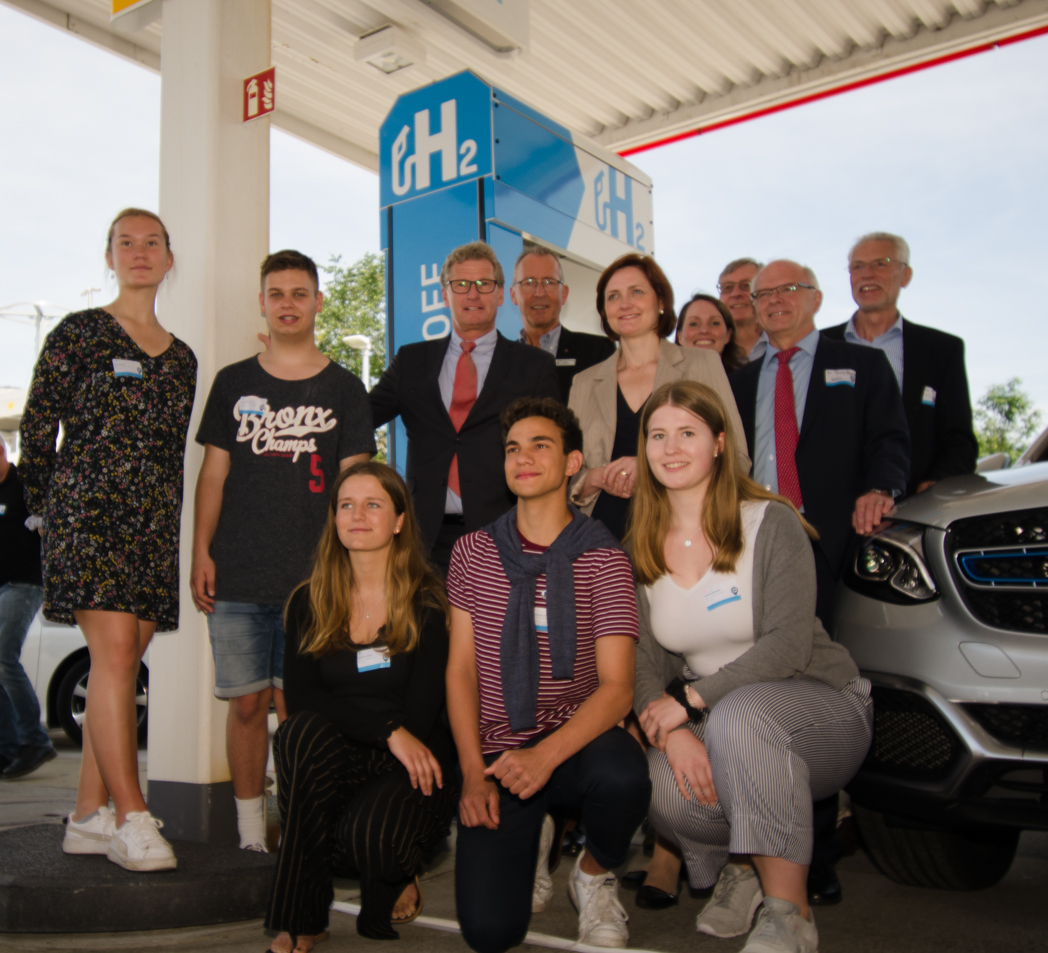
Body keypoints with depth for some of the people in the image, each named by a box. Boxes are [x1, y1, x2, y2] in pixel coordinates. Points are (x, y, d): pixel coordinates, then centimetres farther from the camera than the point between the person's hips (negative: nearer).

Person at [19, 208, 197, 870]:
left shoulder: (181, 358, 18)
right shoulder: (78, 333, 3)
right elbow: (38, 425, 3)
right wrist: (48, 506, 5)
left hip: (154, 523, 5)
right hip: (89, 510, -5)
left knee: (121, 665, 4)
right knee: (115, 650, -15)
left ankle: (89, 816, 13)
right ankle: (131, 819, -11)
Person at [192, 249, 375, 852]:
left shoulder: (344, 389, 9)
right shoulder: (234, 383, 13)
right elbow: (214, 474, 12)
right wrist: (201, 552, 3)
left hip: (312, 577, -1)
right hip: (236, 577, 2)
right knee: (247, 703, 3)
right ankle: (251, 830, 16)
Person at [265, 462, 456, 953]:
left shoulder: (427, 605, -3)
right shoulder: (308, 604, 7)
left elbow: (421, 715, -8)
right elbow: (299, 698, -6)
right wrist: (386, 728, -18)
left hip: (410, 769, -3)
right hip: (330, 764, 3)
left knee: (367, 834, -33)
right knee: (299, 732, -29)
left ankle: (395, 881, 8)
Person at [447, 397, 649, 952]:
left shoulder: (603, 559, -6)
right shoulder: (472, 553, 4)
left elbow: (616, 686, -13)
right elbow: (461, 668, 4)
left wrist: (547, 754, -28)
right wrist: (473, 772, -7)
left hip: (576, 742, -1)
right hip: (499, 751, 1)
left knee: (621, 775, -38)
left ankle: (594, 876, -1)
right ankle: (530, 840, 21)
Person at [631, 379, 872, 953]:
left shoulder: (771, 523, -10)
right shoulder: (640, 550, 3)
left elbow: (788, 644, -20)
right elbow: (642, 661, -3)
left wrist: (690, 699, -24)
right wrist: (669, 730, -23)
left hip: (814, 704, -3)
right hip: (707, 718, 4)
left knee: (739, 714, -37)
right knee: (666, 791, -28)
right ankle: (740, 865, 8)